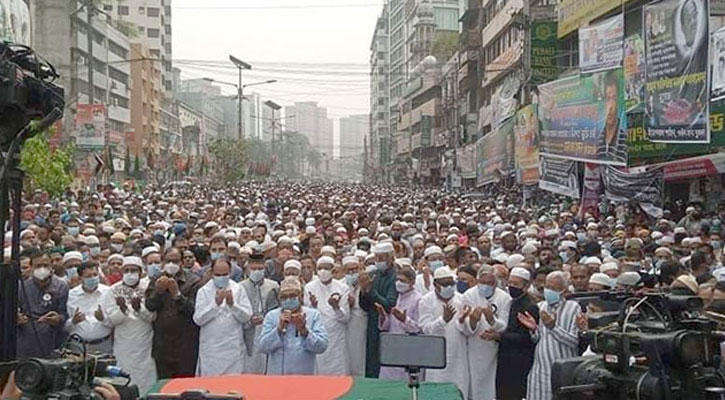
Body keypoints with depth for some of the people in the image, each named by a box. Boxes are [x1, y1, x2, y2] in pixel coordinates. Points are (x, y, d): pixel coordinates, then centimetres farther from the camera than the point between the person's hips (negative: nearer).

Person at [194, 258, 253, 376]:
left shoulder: (238, 289, 5)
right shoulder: (204, 291, 3)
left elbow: (247, 317, -1)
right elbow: (198, 319, -6)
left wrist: (232, 304, -16)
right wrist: (215, 303, -16)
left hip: (233, 348, 1)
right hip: (210, 349, -1)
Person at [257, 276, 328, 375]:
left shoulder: (314, 315, 4)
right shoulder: (271, 316, 6)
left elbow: (322, 346, -7)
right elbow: (262, 346, -5)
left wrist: (304, 330, -21)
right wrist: (280, 328, -17)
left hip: (304, 374, 0)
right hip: (276, 374, 1)